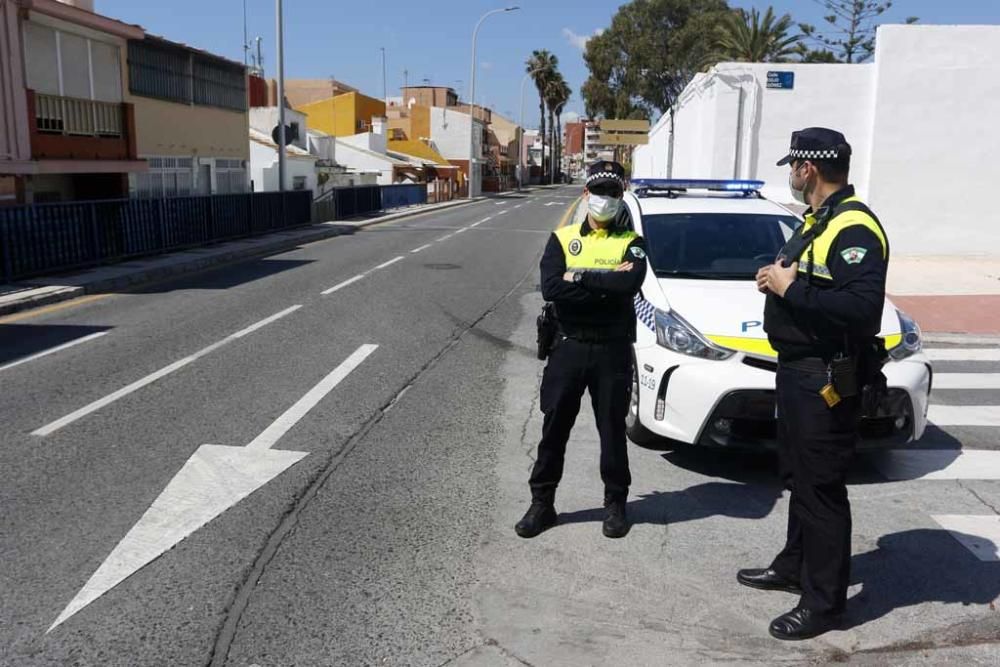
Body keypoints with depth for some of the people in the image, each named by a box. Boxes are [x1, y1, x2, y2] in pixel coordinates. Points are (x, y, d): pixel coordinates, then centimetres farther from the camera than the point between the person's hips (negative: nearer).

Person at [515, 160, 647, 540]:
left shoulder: (631, 243, 3)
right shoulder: (562, 238, 4)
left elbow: (630, 284, -20)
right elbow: (550, 288, -14)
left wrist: (579, 276, -15)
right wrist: (606, 285, -15)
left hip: (612, 350, -1)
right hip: (568, 347, 1)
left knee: (612, 429, 9)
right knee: (554, 428, 7)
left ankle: (615, 504, 25)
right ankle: (542, 502, 21)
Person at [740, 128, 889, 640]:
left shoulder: (854, 228, -18)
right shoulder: (817, 221, 15)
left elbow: (862, 309, -30)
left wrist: (792, 289, -23)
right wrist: (778, 279, 4)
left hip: (824, 380, -10)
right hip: (796, 370, 11)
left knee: (821, 488, -1)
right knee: (798, 478, 21)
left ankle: (823, 602, 12)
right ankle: (794, 567, 37)